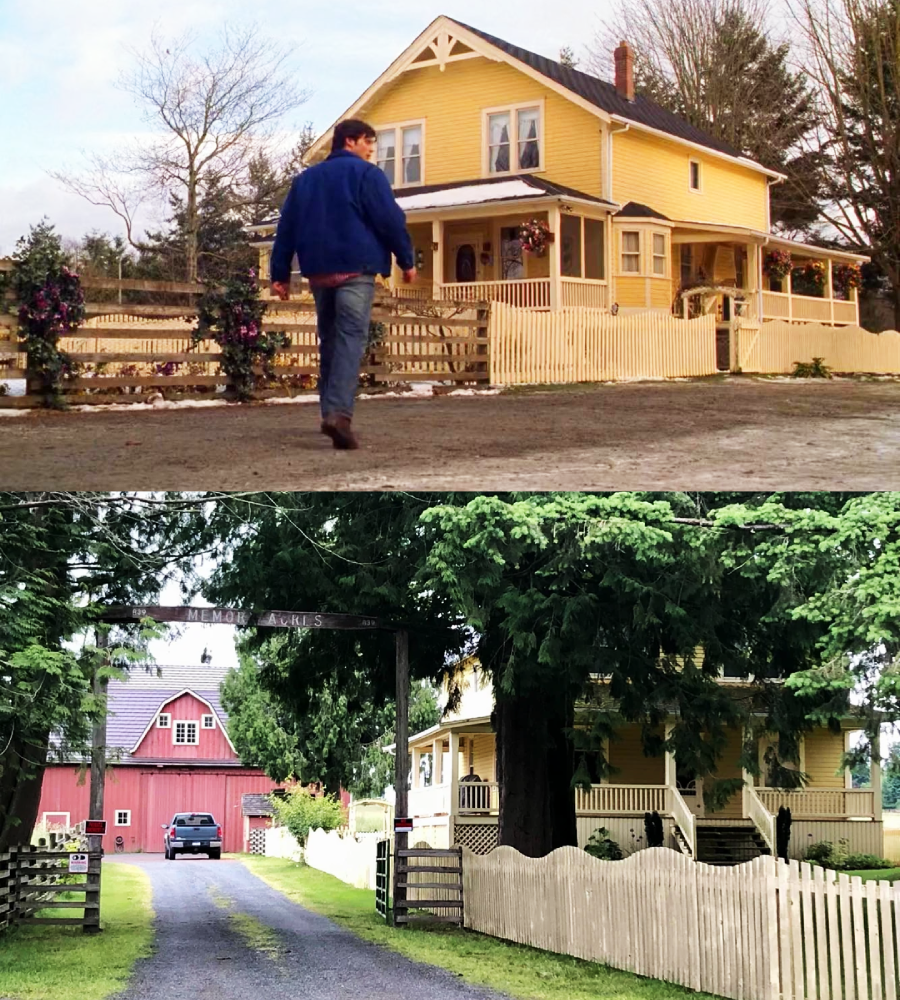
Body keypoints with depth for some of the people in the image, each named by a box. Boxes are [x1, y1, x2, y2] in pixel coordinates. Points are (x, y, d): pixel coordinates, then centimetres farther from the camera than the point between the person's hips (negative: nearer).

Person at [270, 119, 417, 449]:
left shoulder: (305, 179, 18)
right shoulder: (366, 174, 0)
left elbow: (286, 228, 15)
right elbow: (391, 220, -7)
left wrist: (280, 273, 15)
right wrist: (407, 260, 2)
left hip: (319, 271, 6)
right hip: (356, 269, -6)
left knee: (329, 340, 15)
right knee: (351, 338, -13)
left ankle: (330, 412, 14)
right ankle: (339, 412, -29)